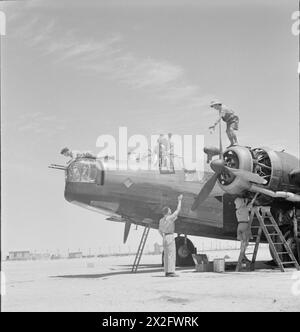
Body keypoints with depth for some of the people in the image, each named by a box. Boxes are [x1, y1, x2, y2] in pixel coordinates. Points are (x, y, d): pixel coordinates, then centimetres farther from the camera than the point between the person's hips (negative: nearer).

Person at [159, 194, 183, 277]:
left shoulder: (161, 220, 10)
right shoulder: (170, 217, -12)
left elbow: (160, 230, 19)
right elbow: (178, 210, -6)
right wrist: (179, 200, 2)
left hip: (164, 237, 8)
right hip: (170, 237, -8)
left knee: (166, 255, 8)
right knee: (171, 254, -8)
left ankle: (167, 272, 8)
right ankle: (171, 272, -13)